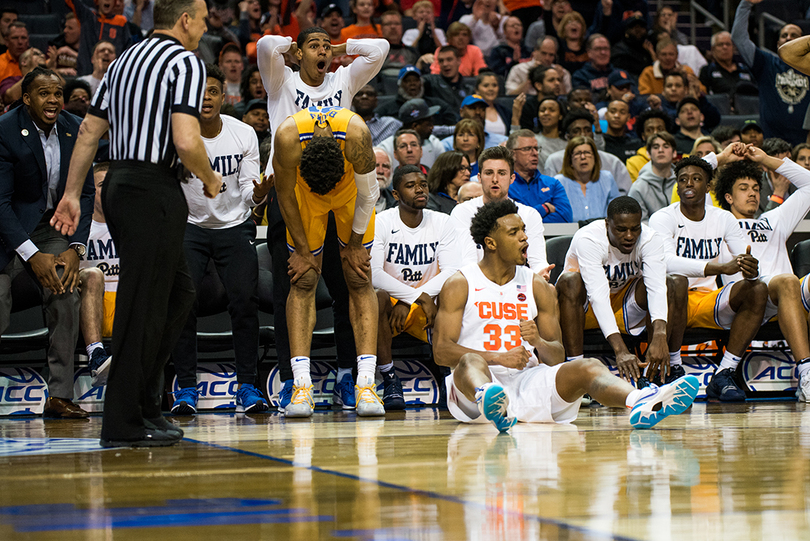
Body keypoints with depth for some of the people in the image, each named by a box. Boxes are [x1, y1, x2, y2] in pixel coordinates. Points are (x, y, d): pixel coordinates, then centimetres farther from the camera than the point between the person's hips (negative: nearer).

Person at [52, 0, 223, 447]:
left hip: (119, 184, 9)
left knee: (178, 291, 18)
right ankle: (123, 423, -2)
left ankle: (143, 403, 18)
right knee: (143, 306, -5)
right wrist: (210, 179, -2)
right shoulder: (185, 62, -9)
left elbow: (88, 132, 17)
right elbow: (185, 142, -20)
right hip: (152, 190, -9)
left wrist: (71, 194, 19)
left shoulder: (126, 59, 17)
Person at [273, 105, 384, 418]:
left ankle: (366, 383, -11)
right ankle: (301, 385, -10)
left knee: (359, 280, -7)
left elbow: (368, 194, -20)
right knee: (303, 281, -7)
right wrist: (302, 250, -11)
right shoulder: (287, 138, -38)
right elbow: (285, 195, -18)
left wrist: (354, 245, -9)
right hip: (304, 192, 0)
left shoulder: (356, 135, -40)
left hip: (351, 189, 0)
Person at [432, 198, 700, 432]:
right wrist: (500, 358, -17)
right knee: (471, 361, -38)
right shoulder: (459, 285, 5)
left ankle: (641, 403, -56)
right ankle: (488, 401, -76)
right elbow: (441, 351, -5)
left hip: (528, 382, 3)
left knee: (588, 367, -23)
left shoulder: (537, 287, 15)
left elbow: (557, 357, 12)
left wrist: (538, 342, -13)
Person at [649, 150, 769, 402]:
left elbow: (749, 262, 4)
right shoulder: (663, 218, -6)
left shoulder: (724, 218, 9)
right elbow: (665, 261, -26)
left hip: (708, 301, 5)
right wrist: (721, 267, -36)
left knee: (757, 290, -21)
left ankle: (724, 375, -25)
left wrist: (751, 269, -24)